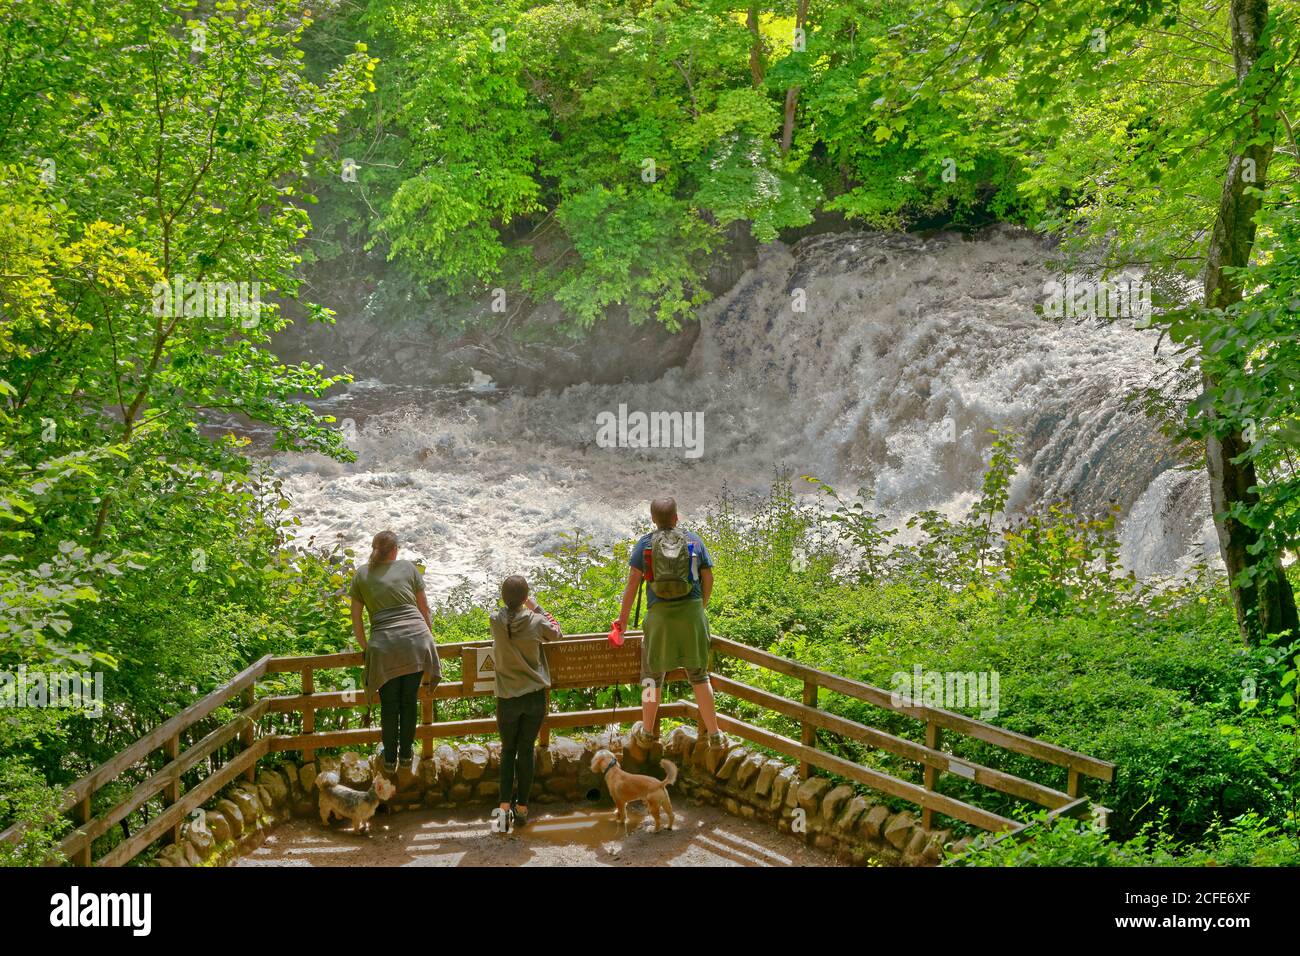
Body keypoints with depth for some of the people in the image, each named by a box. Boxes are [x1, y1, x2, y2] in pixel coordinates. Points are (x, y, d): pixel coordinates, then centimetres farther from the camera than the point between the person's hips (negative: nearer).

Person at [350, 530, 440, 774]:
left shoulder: (362, 575, 11)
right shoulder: (408, 568, 11)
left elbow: (356, 617, 11)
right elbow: (424, 609, 16)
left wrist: (365, 647, 20)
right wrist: (429, 638, 27)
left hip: (385, 645, -1)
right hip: (416, 639, 1)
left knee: (389, 704, 11)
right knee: (410, 700, 12)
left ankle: (390, 759, 21)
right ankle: (406, 754, 22)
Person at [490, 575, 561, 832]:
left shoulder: (496, 621, -11)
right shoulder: (536, 622, -12)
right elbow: (556, 632, 9)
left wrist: (529, 611, 22)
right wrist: (536, 609, 15)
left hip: (508, 698, 0)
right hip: (535, 697, 0)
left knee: (508, 750, 14)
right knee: (526, 750, 11)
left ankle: (505, 806, -1)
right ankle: (522, 808, 15)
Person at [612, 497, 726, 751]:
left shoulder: (646, 543, 1)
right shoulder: (693, 540, 5)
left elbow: (633, 582, -2)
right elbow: (708, 578, 8)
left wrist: (623, 618, 5)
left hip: (660, 615, -1)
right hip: (692, 611, 1)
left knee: (653, 673, 15)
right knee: (698, 674, 12)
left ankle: (647, 732, 25)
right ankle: (714, 734, 12)